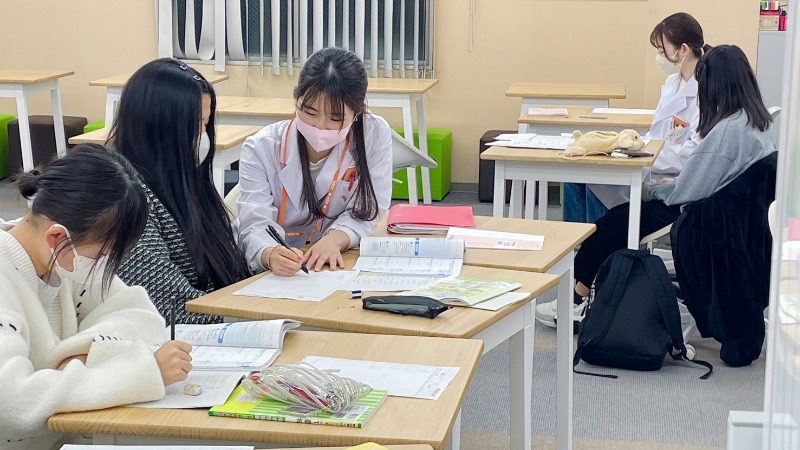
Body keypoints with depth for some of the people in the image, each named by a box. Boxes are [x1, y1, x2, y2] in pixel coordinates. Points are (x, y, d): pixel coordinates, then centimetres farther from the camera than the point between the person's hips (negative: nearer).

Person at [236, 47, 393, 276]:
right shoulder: (261, 149, -12)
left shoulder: (375, 134, -9)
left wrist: (335, 240, -27)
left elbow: (365, 211, -6)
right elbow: (256, 226, -19)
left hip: (337, 267, 2)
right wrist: (271, 255, -42)